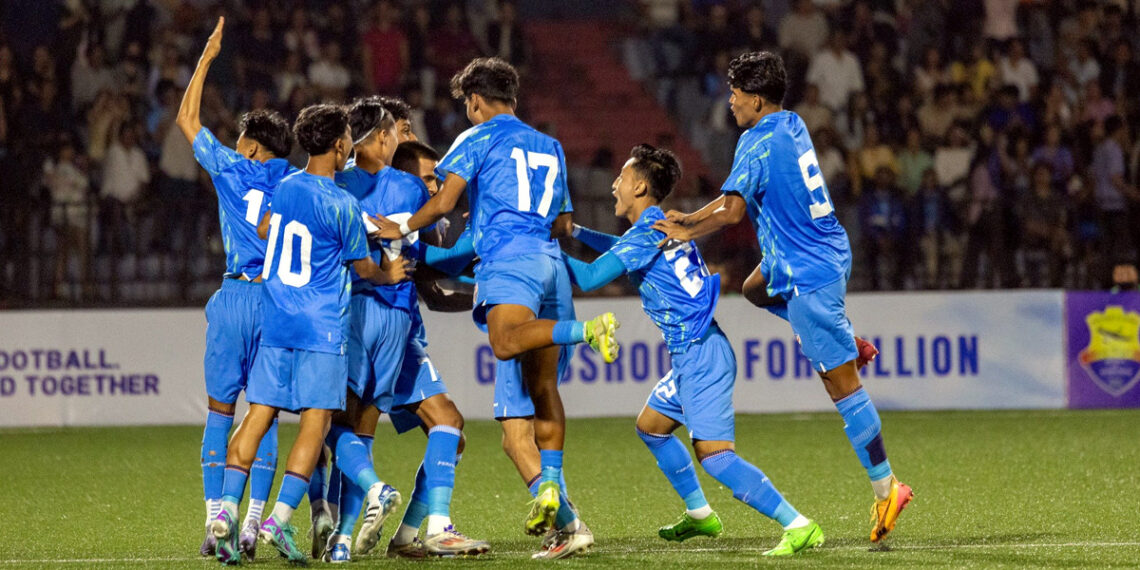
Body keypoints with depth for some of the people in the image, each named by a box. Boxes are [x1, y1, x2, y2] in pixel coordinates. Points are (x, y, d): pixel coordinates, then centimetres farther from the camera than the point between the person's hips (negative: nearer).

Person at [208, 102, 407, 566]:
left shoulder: (285, 187, 6)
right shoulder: (341, 205, -11)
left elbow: (265, 230, 24)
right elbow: (362, 266, 1)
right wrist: (388, 276, 23)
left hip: (275, 320, 6)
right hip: (322, 328, -6)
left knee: (258, 414, 6)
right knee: (315, 421, -3)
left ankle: (227, 510, -4)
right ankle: (279, 519, -12)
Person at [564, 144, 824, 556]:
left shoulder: (649, 231, -12)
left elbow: (590, 277, -16)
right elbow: (623, 250, 41)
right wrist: (575, 232, 36)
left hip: (701, 355, -10)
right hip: (693, 355, 10)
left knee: (713, 454, -18)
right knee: (650, 426, 26)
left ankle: (800, 527, -25)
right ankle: (700, 515, 33)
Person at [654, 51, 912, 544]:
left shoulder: (758, 143, -18)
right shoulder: (792, 126, 10)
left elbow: (732, 210, -26)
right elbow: (745, 190, 19)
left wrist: (687, 234, -10)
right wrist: (691, 218, 14)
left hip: (808, 272, -10)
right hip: (831, 252, 10)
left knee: (840, 383, -7)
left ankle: (886, 487, -6)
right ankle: (849, 344, 22)